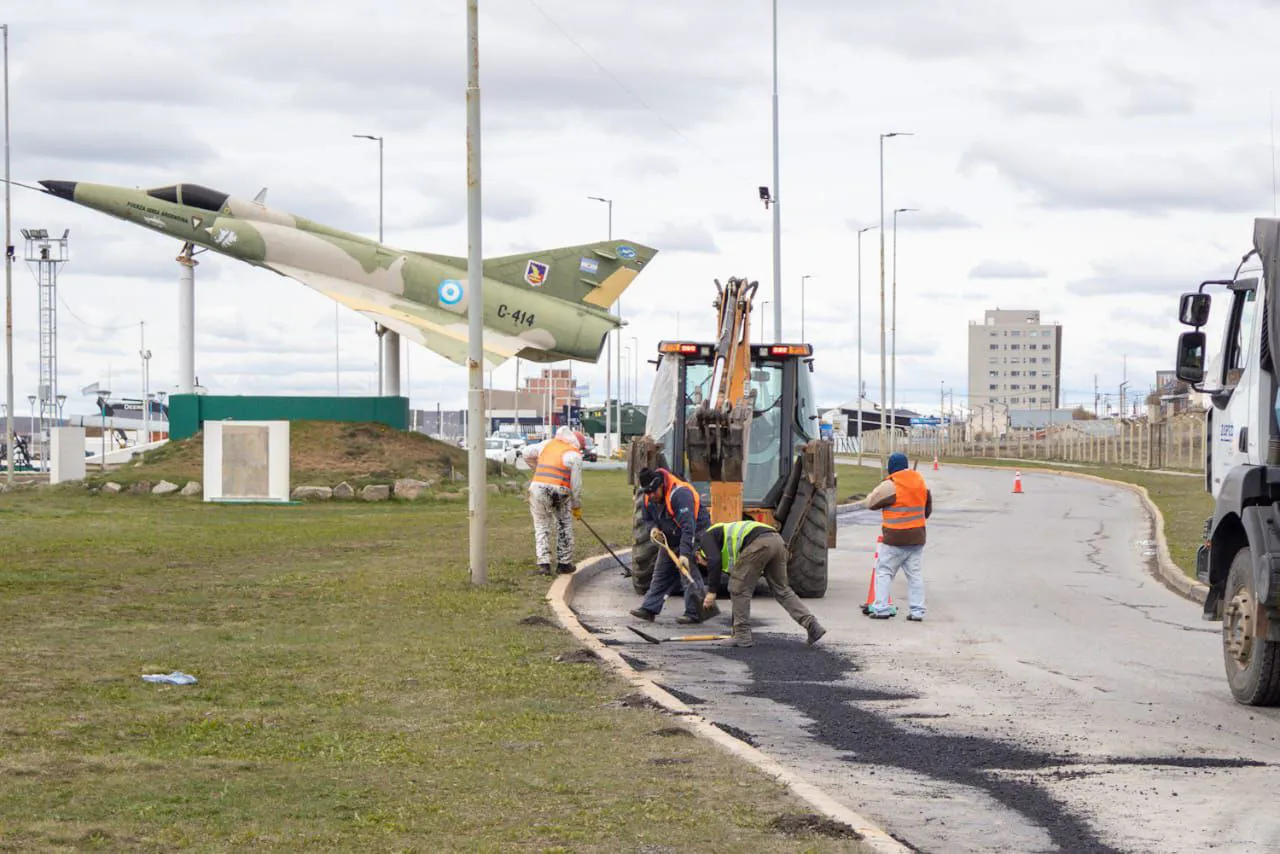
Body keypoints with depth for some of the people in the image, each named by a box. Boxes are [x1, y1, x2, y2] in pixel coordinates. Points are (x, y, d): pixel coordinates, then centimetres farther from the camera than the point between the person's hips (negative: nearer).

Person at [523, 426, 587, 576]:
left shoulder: (548, 444, 17)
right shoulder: (574, 455, 4)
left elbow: (527, 454, 25)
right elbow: (576, 483, 4)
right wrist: (577, 507, 13)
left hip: (538, 487, 3)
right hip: (559, 490, -3)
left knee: (542, 527, 11)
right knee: (564, 527, 15)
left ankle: (544, 564, 3)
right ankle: (564, 563, 19)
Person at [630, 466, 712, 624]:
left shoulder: (680, 494, -33)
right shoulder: (649, 499, -6)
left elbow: (688, 526, -38)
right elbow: (648, 519, 12)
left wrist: (684, 554, -43)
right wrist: (653, 528, -15)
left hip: (695, 533, -8)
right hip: (672, 537, 8)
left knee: (688, 571, -17)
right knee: (661, 571, 9)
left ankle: (693, 613, -14)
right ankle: (649, 609, 14)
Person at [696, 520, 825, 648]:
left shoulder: (707, 538, 20)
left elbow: (714, 561, -3)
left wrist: (711, 592, 2)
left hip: (758, 542, -8)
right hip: (777, 540, 8)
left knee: (739, 589, 7)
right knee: (782, 590, 18)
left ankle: (742, 636, 10)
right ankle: (812, 624, 6)